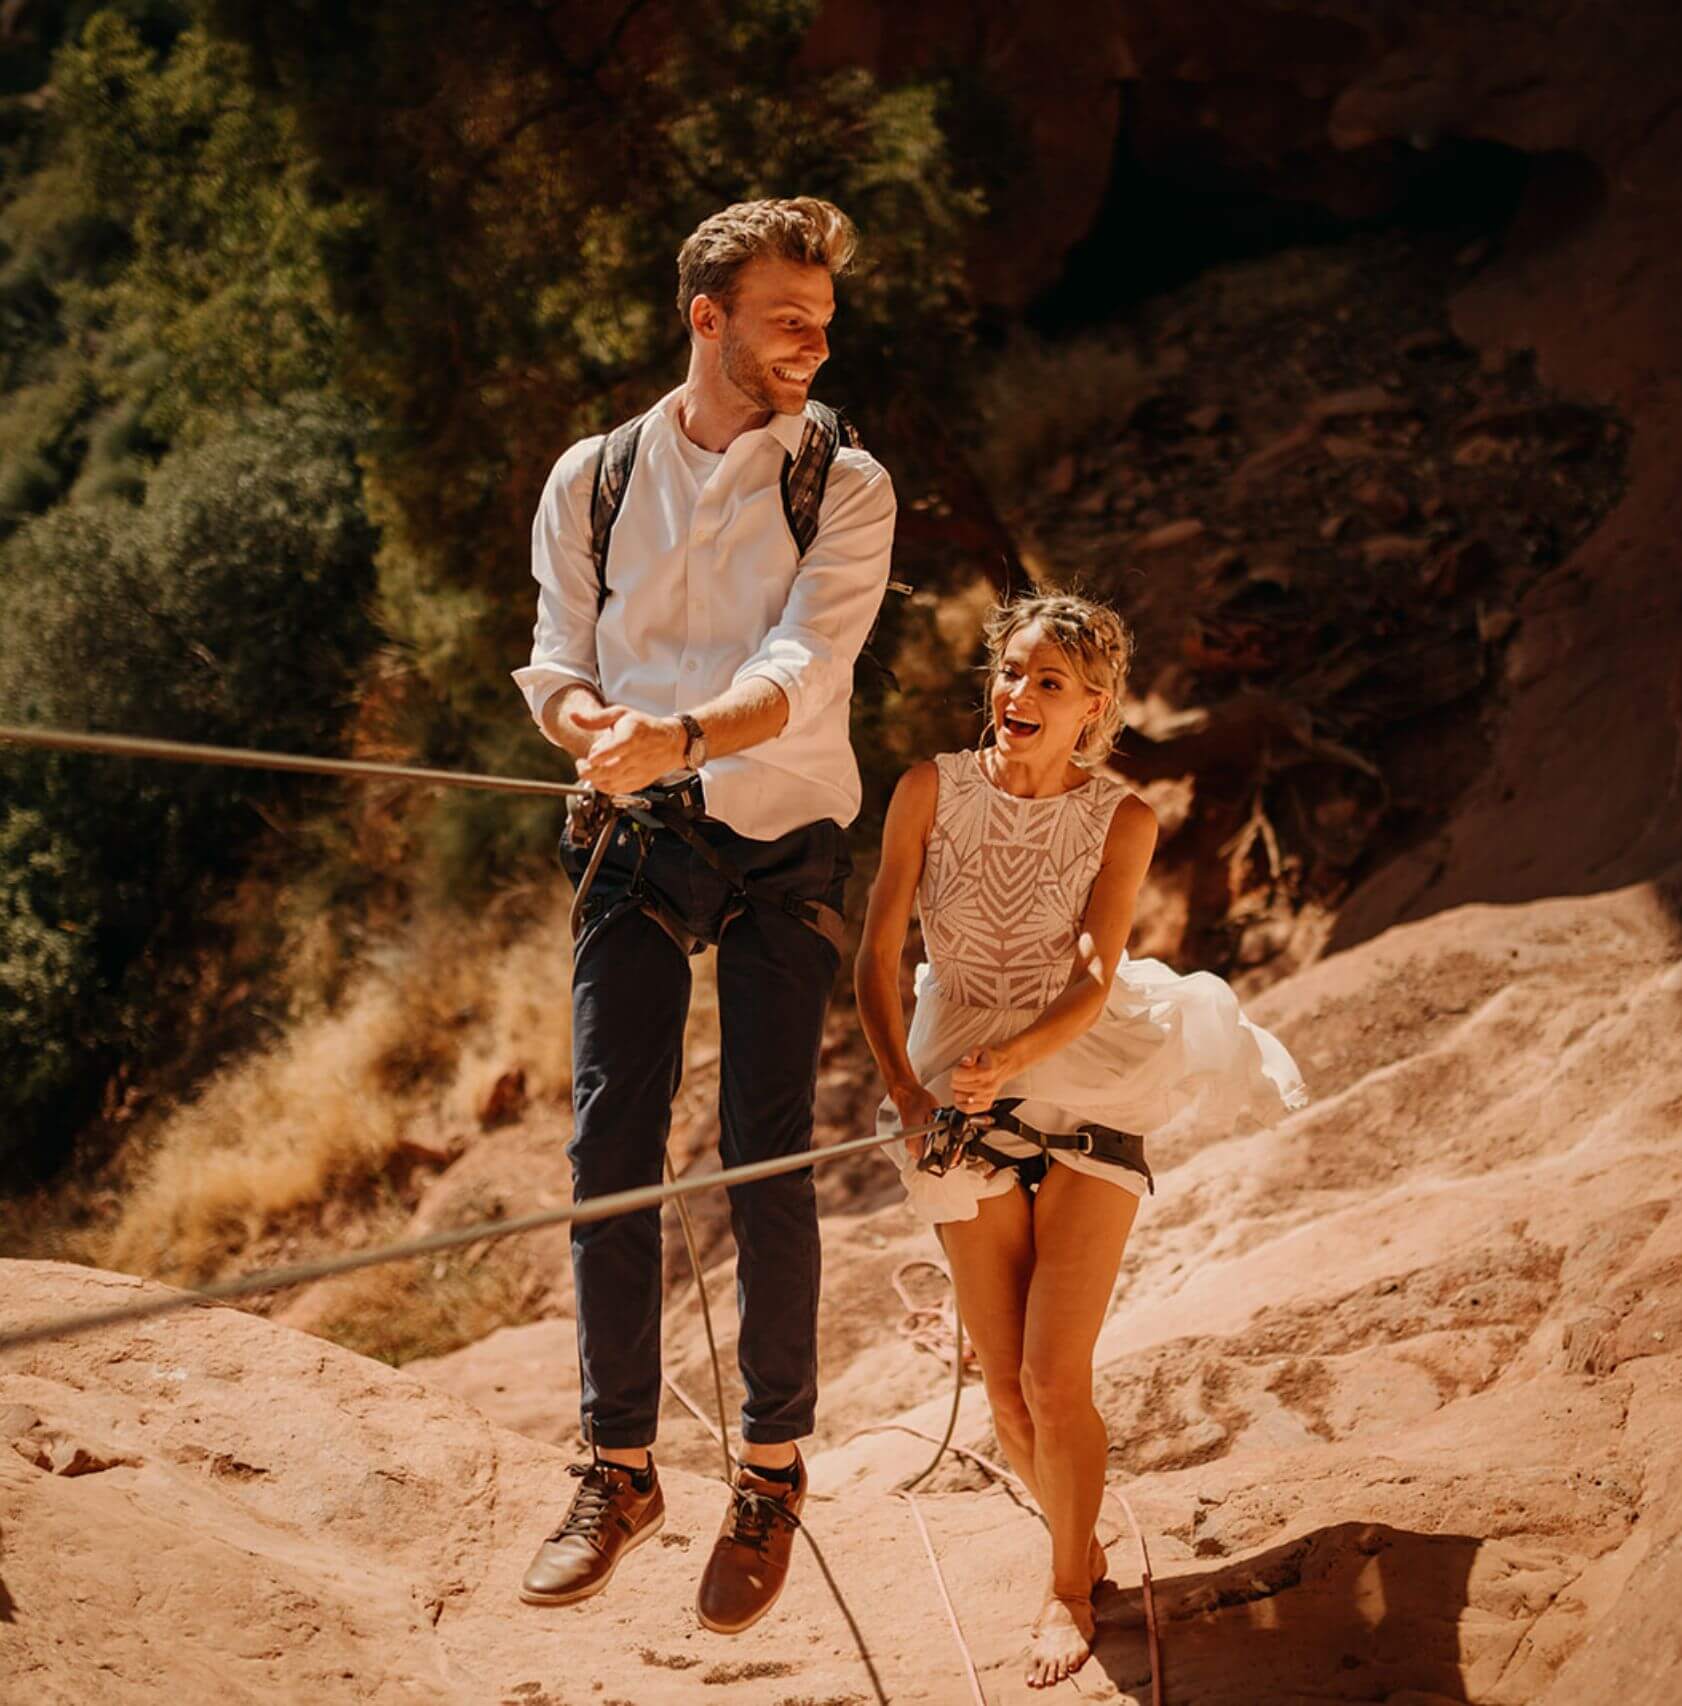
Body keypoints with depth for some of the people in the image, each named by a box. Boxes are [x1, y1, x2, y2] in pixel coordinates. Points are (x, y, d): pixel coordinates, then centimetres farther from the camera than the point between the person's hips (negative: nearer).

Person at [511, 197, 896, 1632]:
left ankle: (773, 1470, 9)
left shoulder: (845, 488, -1)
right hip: (635, 846, 2)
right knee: (610, 1141, -3)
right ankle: (620, 1469, 9)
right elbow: (558, 663, 6)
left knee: (766, 1152, -6)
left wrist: (678, 737, -33)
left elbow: (803, 672, -14)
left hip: (781, 843, -2)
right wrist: (591, 729, -18)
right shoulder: (593, 478, 7)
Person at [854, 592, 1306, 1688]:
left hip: (1086, 1102, -1)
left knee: (1056, 1380, -10)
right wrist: (904, 1090, -17)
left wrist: (1007, 1060, -32)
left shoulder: (1123, 820, -6)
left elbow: (1093, 984, -14)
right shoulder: (934, 791, -4)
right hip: (963, 1109, 2)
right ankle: (1082, 1543, 32)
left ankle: (1070, 1587, 14)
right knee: (1005, 1393, 3)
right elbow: (878, 954, -5)